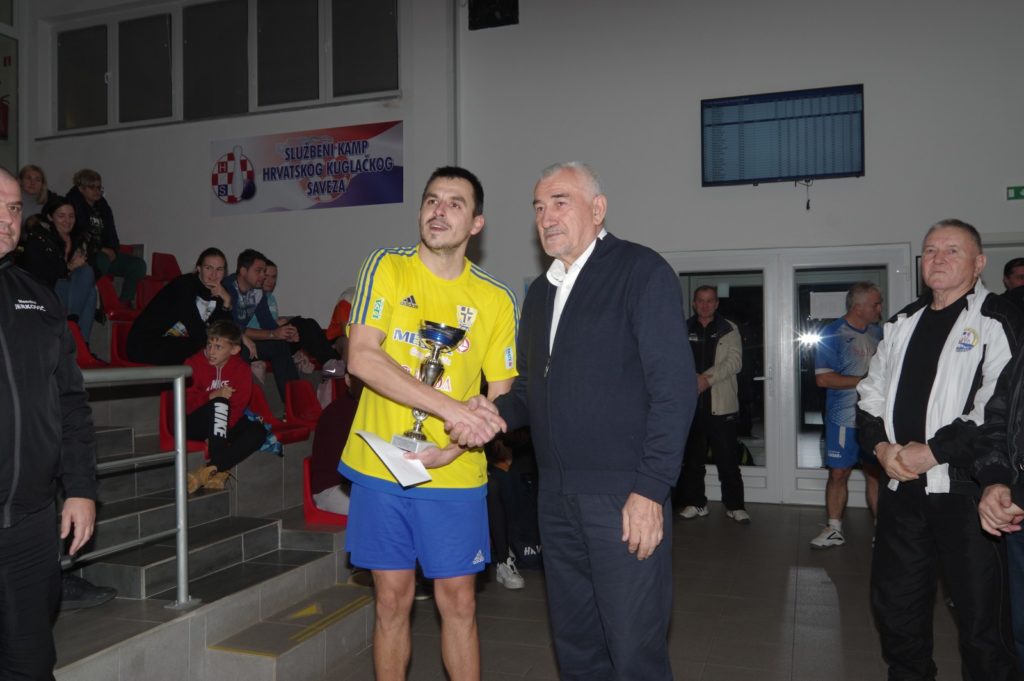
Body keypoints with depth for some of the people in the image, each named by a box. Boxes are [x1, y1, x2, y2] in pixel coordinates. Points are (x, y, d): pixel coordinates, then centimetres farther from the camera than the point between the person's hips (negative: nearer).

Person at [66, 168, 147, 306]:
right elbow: (74, 234, -9)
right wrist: (99, 250, -16)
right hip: (85, 256, -6)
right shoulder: (74, 205, -1)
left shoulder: (103, 207, 17)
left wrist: (112, 250, -4)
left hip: (106, 254, 6)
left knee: (138, 264, -16)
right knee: (102, 260, -39)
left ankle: (125, 302, -17)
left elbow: (111, 234, 19)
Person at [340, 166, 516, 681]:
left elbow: (500, 398, 3)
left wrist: (453, 448, -15)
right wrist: (450, 408, -21)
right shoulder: (386, 268, -2)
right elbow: (361, 357, -13)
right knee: (393, 598, 11)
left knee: (458, 601, 9)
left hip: (454, 474, 1)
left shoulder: (496, 301, 0)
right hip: (381, 465, 0)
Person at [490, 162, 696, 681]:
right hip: (556, 497, 7)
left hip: (624, 497, -6)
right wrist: (498, 413, 0)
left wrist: (650, 489, -17)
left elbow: (674, 386, -12)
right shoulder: (540, 292, 16)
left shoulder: (641, 271, -6)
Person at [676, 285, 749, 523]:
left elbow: (734, 361, -6)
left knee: (728, 459, 1)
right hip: (690, 405, 2)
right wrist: (693, 379, -18)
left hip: (721, 405, -2)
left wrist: (708, 378, -18)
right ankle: (695, 503, 21)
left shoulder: (729, 330, 5)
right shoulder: (683, 330, 8)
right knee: (692, 458, 10)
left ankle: (734, 505, 12)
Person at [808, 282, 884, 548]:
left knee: (876, 473, 9)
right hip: (844, 419, -4)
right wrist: (864, 381, -15)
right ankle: (834, 529, 15)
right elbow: (823, 378, -15)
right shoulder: (833, 334, -8)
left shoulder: (877, 332, 9)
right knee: (838, 473, 4)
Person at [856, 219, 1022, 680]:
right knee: (894, 602, 17)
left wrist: (932, 451, -18)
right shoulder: (903, 324, 14)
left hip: (966, 490, -6)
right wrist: (881, 446, -3)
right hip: (902, 486, 6)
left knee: (981, 612, 4)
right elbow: (871, 395, 15)